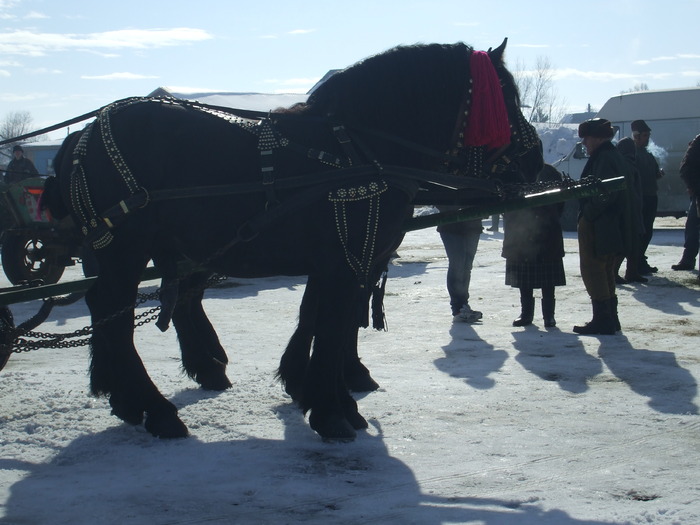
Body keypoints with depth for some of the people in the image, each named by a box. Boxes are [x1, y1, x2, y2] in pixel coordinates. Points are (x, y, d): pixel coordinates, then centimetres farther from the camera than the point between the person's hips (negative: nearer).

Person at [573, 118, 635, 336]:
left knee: (592, 271, -5)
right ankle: (610, 319, 20)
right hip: (614, 227, 10)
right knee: (606, 272, 16)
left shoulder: (603, 158, -16)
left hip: (596, 227, -10)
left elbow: (604, 194, -25)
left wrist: (588, 214, -16)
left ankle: (602, 320, -6)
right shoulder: (617, 157, 15)